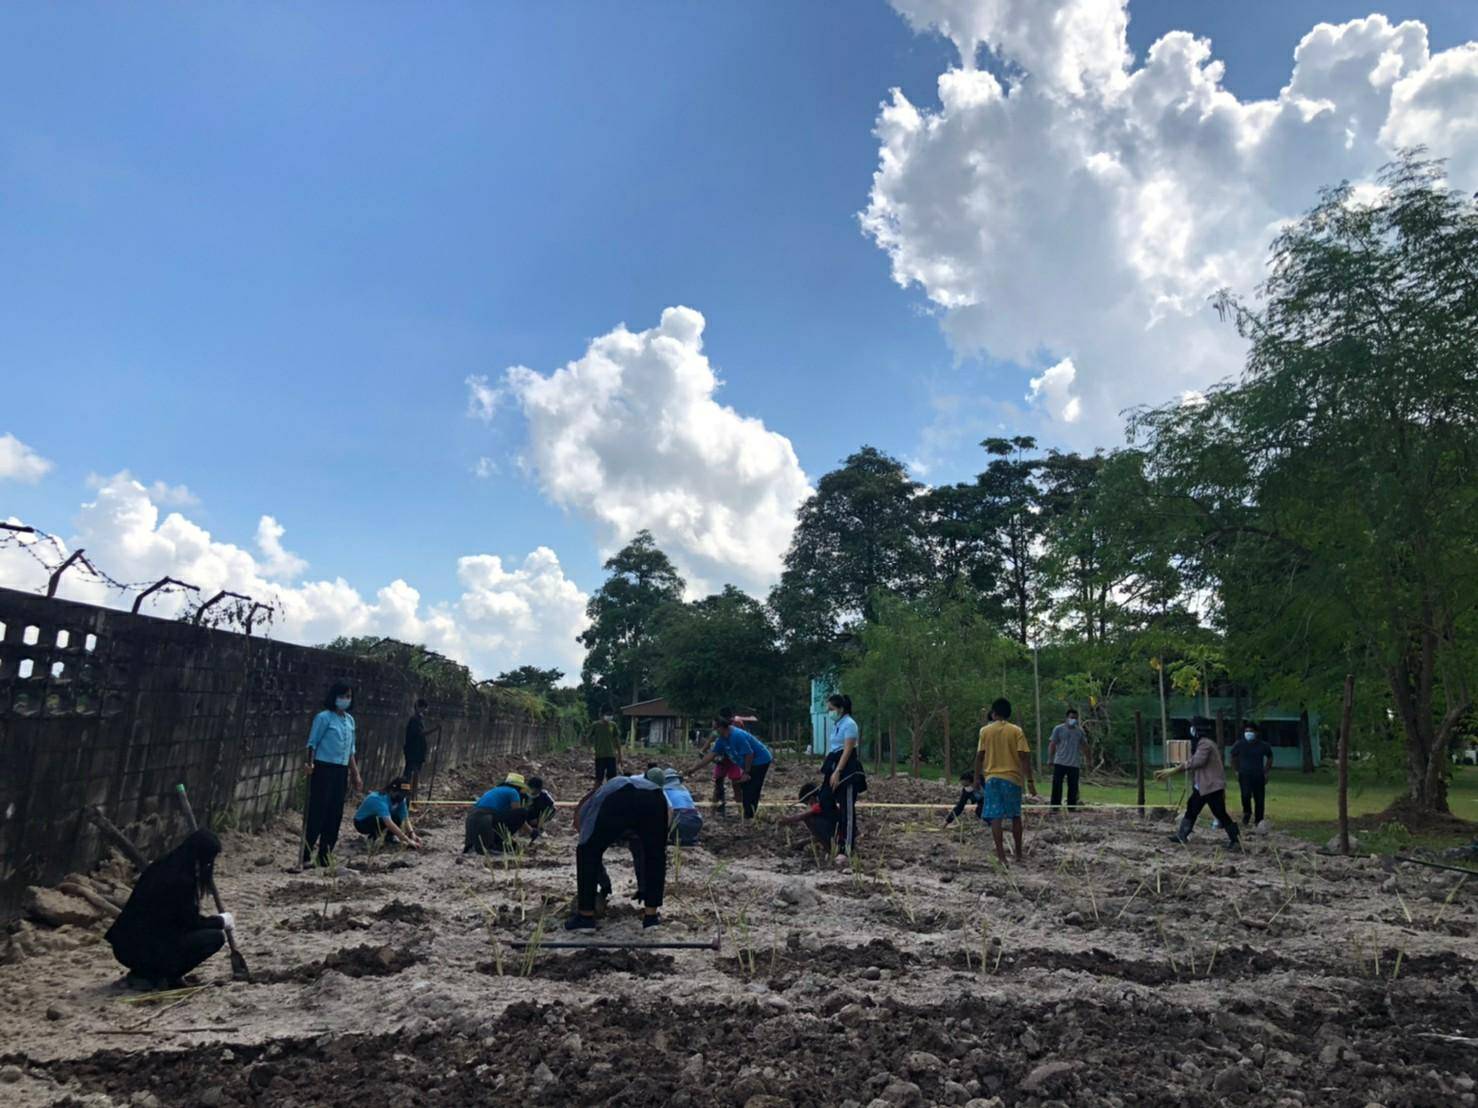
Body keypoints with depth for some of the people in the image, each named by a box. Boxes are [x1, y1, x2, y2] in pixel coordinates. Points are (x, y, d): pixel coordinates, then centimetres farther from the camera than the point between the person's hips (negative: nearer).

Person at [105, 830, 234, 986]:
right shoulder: (182, 880, -19)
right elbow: (191, 922, -8)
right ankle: (151, 976, -2)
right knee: (216, 937, -7)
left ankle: (144, 970, 16)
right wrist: (221, 921, 8)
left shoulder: (161, 867, 7)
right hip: (146, 950, -9)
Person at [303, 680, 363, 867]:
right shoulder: (324, 717, -5)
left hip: (341, 771, 6)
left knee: (336, 814, 7)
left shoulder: (350, 720, 14)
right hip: (324, 768, -6)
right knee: (317, 812, -7)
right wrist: (310, 763, -24)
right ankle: (306, 856, 0)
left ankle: (324, 856, 16)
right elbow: (312, 743, -8)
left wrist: (356, 774, 18)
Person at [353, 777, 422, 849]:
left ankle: (389, 836, 1)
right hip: (361, 823, -7)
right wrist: (408, 840, -49)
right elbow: (388, 823, -46)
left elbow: (405, 819, -13)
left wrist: (412, 834, -33)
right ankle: (372, 837, -11)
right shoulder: (380, 799, -36)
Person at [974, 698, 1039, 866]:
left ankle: (1001, 856, -6)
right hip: (1013, 777, 1)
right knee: (1015, 816, 16)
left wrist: (977, 777, 8)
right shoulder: (1017, 731, -2)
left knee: (996, 817, -1)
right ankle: (1018, 853, 25)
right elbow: (1024, 757, -8)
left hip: (992, 777, -1)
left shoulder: (985, 731, 0)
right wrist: (1030, 780, -4)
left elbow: (979, 756, -1)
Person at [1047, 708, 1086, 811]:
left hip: (1074, 765, 3)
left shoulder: (1080, 731, 8)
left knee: (1073, 788, 5)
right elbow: (1052, 745, 2)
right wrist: (1050, 761, -3)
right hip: (1060, 763, -2)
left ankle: (1072, 808, 15)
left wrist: (1082, 764, 10)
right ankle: (1054, 807, 3)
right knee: (1057, 786, -3)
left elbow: (1082, 747, 14)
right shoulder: (1058, 729, 0)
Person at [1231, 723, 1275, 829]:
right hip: (1244, 775, -1)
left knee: (1259, 799, -1)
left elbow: (1270, 758, 14)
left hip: (1259, 776, 1)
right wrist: (1237, 770, 10)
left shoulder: (1263, 745, -4)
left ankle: (1258, 821, 13)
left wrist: (1266, 772, 10)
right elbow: (1233, 757, 13)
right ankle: (1247, 812, 6)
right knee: (1246, 795, -21)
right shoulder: (1239, 745, -4)